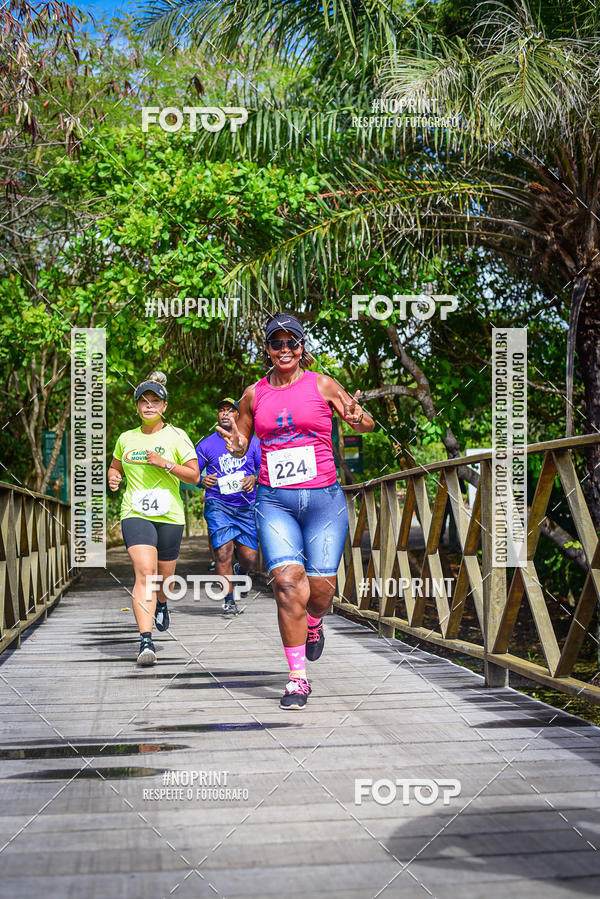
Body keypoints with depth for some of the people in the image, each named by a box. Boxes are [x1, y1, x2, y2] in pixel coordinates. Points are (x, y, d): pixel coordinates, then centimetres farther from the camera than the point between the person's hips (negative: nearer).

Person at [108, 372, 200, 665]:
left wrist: (164, 463, -15)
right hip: (135, 513, 0)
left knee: (164, 575, 12)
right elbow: (115, 467, 27)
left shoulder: (176, 436, 2)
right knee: (144, 571, -20)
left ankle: (161, 604, 50)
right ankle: (146, 641, -26)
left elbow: (194, 476, -2)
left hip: (170, 515, 0)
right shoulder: (126, 438, 10)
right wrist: (113, 478, 3)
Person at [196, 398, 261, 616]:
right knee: (223, 552, -13)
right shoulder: (206, 444, 5)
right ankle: (229, 600, 1)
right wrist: (202, 481, -15)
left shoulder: (252, 441, 9)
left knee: (250, 558, -2)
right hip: (218, 505, -1)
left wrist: (254, 479, -10)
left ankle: (239, 572, 34)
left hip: (247, 506, 1)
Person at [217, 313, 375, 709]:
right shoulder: (254, 394, 9)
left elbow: (365, 423, 3)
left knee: (321, 589, -1)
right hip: (274, 501, 1)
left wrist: (359, 419, -21)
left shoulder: (321, 385, 3)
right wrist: (235, 444, -5)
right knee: (288, 580, -15)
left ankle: (314, 623, 39)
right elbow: (240, 444, 19)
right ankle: (298, 679, -5)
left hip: (324, 498, 0)